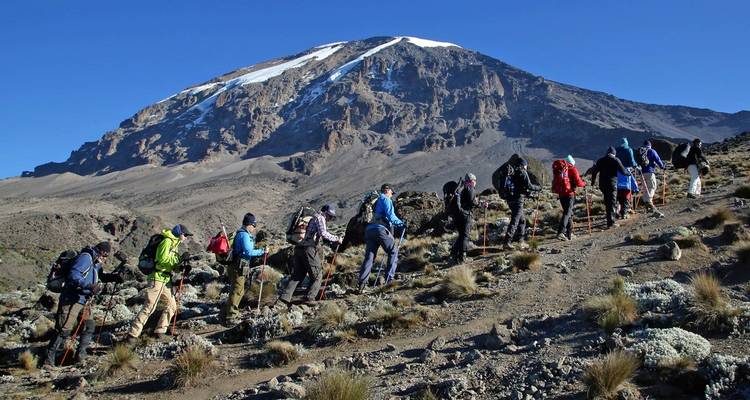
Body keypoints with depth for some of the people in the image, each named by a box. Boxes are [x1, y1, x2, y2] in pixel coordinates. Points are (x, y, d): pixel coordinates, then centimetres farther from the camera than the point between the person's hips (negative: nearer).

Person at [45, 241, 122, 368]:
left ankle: (80, 356, 20)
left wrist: (113, 277, 12)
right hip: (71, 300, -10)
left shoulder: (95, 262, 15)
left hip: (84, 301, 10)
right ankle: (49, 360, -2)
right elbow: (73, 275, -28)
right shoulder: (85, 257, -16)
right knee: (64, 330, -10)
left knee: (89, 328, 10)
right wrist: (89, 286, -38)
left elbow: (101, 275, 31)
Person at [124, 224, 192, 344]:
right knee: (149, 307, -12)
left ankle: (160, 331, 18)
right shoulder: (167, 241, -10)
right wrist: (180, 258, -20)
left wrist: (182, 267, 0)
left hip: (166, 280, 10)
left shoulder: (174, 244, 19)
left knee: (171, 306, 11)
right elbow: (163, 259, -22)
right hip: (157, 278, -10)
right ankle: (132, 335, -9)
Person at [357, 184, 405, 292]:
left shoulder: (375, 201, 30)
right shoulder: (386, 199, 4)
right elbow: (390, 215, -8)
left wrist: (397, 224, 32)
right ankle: (389, 278, 0)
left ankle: (362, 283, -7)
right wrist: (401, 223, 5)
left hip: (369, 230, 8)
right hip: (380, 229, -7)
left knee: (369, 257, 3)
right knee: (393, 251, 6)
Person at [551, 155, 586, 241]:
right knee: (567, 212, -8)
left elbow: (555, 181, 11)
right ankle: (561, 232, -24)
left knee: (569, 212, 18)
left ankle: (569, 233, 20)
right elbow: (578, 182, -7)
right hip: (569, 193, -6)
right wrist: (584, 184, 12)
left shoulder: (557, 169, 11)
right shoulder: (572, 169, -3)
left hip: (560, 194, 6)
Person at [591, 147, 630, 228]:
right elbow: (623, 171, -4)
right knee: (612, 203, -2)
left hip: (602, 184, 4)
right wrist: (628, 173, 16)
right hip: (612, 184, -4)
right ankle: (611, 222, -6)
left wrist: (593, 181, 23)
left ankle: (609, 220, 24)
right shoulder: (616, 160, -4)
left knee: (607, 202, 18)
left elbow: (594, 172, 11)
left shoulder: (600, 160, 9)